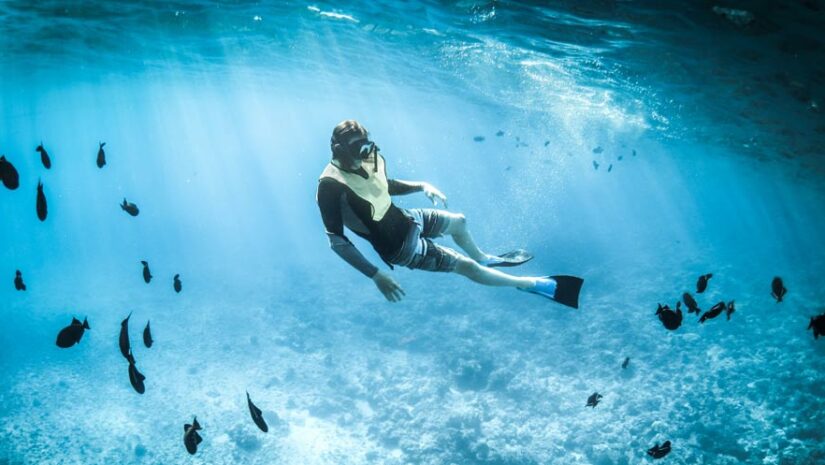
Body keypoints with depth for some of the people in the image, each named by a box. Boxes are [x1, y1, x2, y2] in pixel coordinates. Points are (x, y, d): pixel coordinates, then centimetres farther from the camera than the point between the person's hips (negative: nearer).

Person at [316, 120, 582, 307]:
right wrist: (376, 276, -34)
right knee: (466, 266, -4)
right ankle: (532, 284, 12)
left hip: (403, 220, 8)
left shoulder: (368, 160, -9)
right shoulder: (331, 186, -31)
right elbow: (337, 242, -30)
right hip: (398, 246, -8)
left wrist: (421, 186, -1)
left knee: (458, 222, 26)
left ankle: (484, 258, 59)